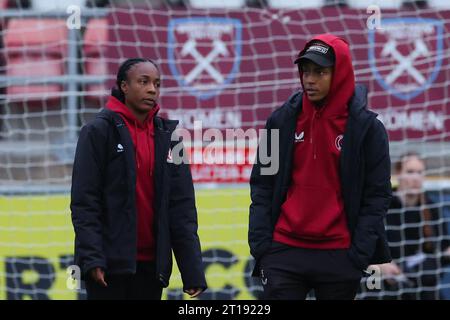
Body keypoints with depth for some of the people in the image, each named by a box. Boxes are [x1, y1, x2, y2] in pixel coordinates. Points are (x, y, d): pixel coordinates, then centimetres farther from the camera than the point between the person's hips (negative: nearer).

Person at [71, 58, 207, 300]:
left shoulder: (167, 136, 11)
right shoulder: (99, 131, -1)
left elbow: (182, 207, 8)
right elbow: (84, 203, -7)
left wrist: (193, 271, 1)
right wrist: (92, 258, -16)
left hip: (152, 264, 4)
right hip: (110, 263, -4)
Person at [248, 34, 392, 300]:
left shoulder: (366, 128, -1)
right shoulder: (282, 121, 6)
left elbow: (377, 195, -2)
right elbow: (262, 186, 8)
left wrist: (360, 254, -9)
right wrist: (260, 243, -2)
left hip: (339, 257, -2)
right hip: (284, 251, 2)